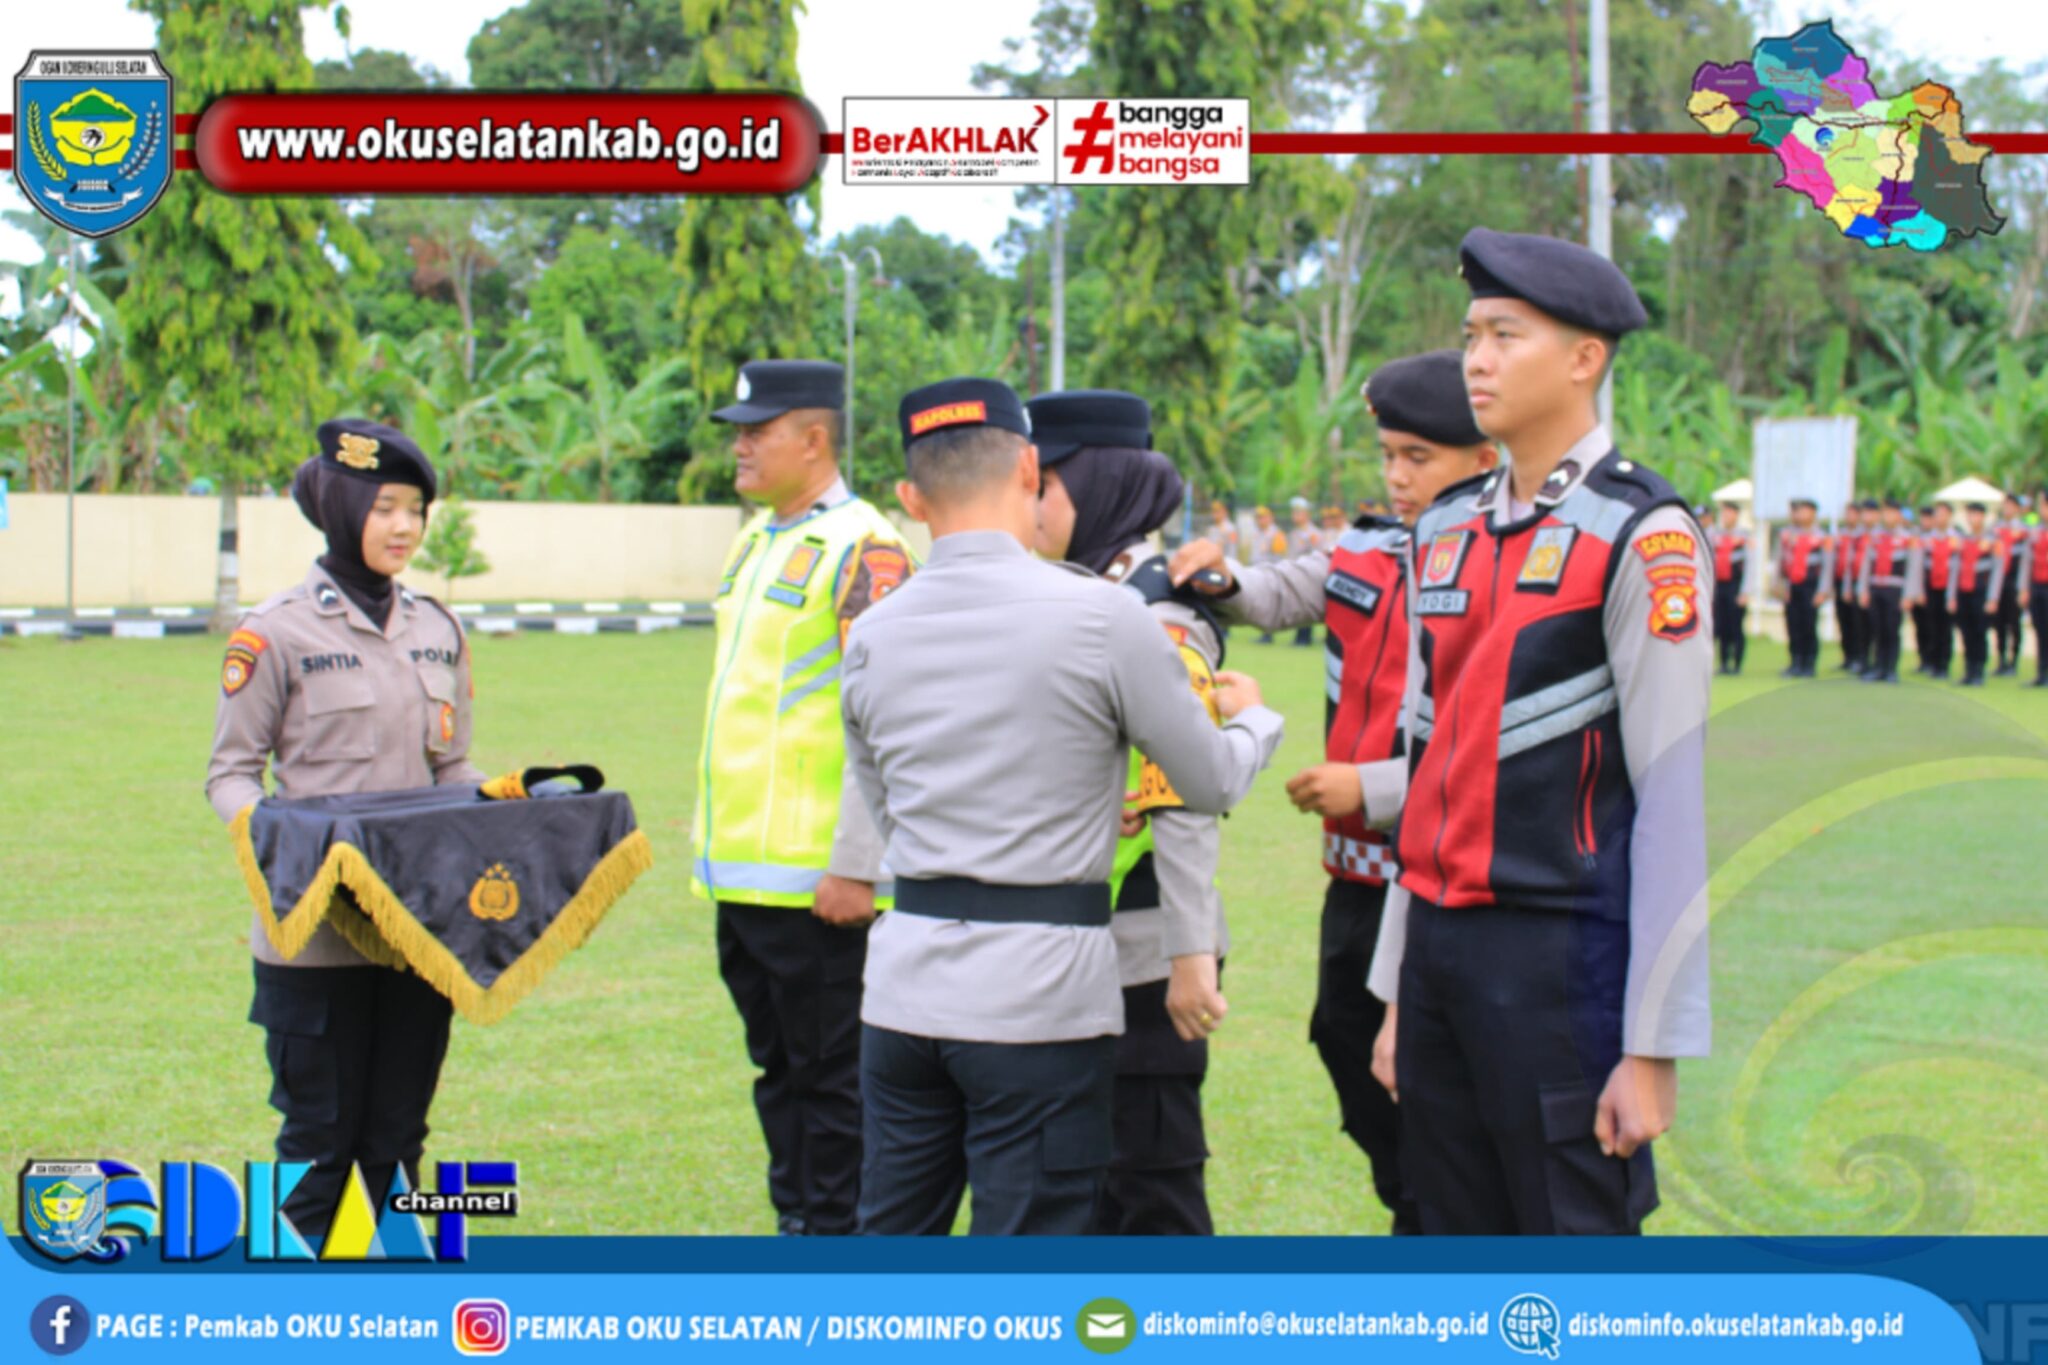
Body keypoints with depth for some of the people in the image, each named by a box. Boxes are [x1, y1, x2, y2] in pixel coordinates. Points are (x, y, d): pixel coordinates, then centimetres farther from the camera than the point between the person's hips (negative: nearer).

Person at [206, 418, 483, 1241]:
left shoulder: (436, 632, 11)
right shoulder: (277, 634, -4)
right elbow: (230, 773, -2)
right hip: (316, 932, -5)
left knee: (397, 1138, 9)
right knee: (319, 1139, 0)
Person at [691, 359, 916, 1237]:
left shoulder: (860, 549, -13)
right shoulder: (756, 543, 15)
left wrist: (855, 866, -20)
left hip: (814, 879, -9)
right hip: (744, 870, 9)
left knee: (830, 1077, 0)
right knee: (779, 1070, 15)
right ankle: (797, 1230, 24)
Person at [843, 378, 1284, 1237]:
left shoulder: (872, 637, 4)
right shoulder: (1100, 616, -10)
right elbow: (1213, 787, 0)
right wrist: (1251, 719, 23)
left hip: (904, 984, 5)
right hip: (1041, 990, -5)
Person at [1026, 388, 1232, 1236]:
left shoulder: (1158, 620, -15)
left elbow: (1186, 803, -21)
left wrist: (1192, 954, -24)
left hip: (1142, 956, -9)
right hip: (1077, 945, 9)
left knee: (1153, 1176, -1)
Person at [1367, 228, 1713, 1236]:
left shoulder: (1639, 536, -9)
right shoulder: (1445, 533, 13)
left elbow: (1680, 799, -13)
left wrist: (1653, 1049, -15)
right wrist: (1397, 987, 16)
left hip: (1561, 957, -7)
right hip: (1438, 945, 7)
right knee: (1452, 1223, 14)